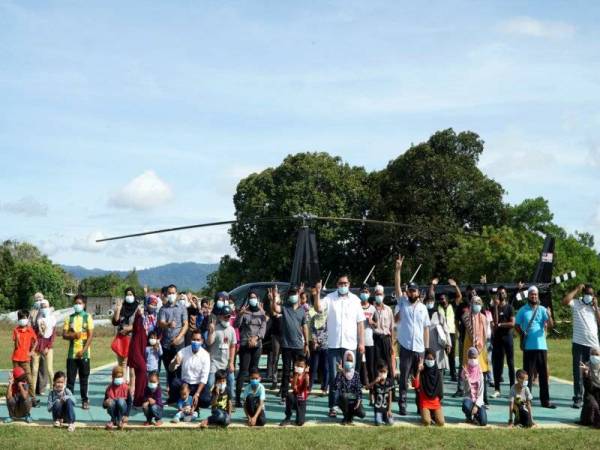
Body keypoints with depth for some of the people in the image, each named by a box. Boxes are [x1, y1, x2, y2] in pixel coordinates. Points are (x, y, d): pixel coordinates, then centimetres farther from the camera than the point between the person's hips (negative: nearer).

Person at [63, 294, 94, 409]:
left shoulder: (88, 317, 0)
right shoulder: (70, 318, 8)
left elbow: (91, 335, -5)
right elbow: (64, 335, 5)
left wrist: (83, 350, -13)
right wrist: (73, 335, -16)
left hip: (84, 354, -2)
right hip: (71, 353, 2)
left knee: (84, 378, 4)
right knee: (70, 378, 4)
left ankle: (85, 400, 11)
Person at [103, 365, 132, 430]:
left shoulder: (125, 387, -6)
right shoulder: (109, 388, -5)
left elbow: (129, 402, -5)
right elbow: (104, 405, -4)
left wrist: (126, 415, -15)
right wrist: (105, 403, -29)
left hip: (122, 409, -1)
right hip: (113, 410, 1)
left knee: (121, 400, -32)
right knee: (111, 402, -32)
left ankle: (120, 420, -10)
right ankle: (113, 420, -4)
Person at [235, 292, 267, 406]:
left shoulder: (261, 313, 12)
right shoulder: (244, 312, 4)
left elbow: (263, 328, 3)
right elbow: (236, 325, -6)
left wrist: (256, 338, -12)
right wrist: (240, 314, -23)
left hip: (257, 344, 3)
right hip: (245, 344, -3)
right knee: (243, 370, -10)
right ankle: (237, 397, -12)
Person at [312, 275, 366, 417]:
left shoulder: (355, 300, 5)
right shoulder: (330, 298, 1)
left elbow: (360, 322, 6)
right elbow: (318, 308, -15)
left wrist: (361, 342, 2)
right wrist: (317, 294, -30)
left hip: (350, 344, 1)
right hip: (333, 344, -1)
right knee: (333, 377, 3)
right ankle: (332, 406, 8)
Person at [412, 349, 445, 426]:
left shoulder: (438, 372, 5)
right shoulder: (422, 372, -3)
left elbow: (440, 388, 12)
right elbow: (416, 385, -17)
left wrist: (440, 398, 5)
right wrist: (418, 372, -20)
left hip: (436, 403, 2)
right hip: (424, 403, -2)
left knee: (441, 423, -17)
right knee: (427, 422, -23)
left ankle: (434, 415, 16)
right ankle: (426, 415, 12)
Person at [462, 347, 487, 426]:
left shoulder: (479, 372, -1)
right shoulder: (465, 371, -3)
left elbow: (481, 391, -3)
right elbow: (467, 389, -10)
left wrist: (477, 406, -14)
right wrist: (466, 378, -27)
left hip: (478, 400, 1)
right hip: (469, 398, -1)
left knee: (483, 422, -19)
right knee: (466, 406, -39)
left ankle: (475, 414, 19)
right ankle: (469, 416, -1)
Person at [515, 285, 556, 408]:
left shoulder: (543, 310, 4)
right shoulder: (523, 310, 1)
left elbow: (550, 325, -5)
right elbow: (517, 325, 7)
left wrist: (549, 316, -24)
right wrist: (522, 334, -8)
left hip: (541, 346, 2)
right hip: (528, 347, -2)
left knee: (544, 374, 6)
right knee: (528, 374, 2)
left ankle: (545, 400, 13)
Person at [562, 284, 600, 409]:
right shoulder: (576, 304, 2)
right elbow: (565, 301, -18)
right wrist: (577, 289, -9)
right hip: (578, 343, -3)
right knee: (578, 372, 0)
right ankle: (578, 398, 4)